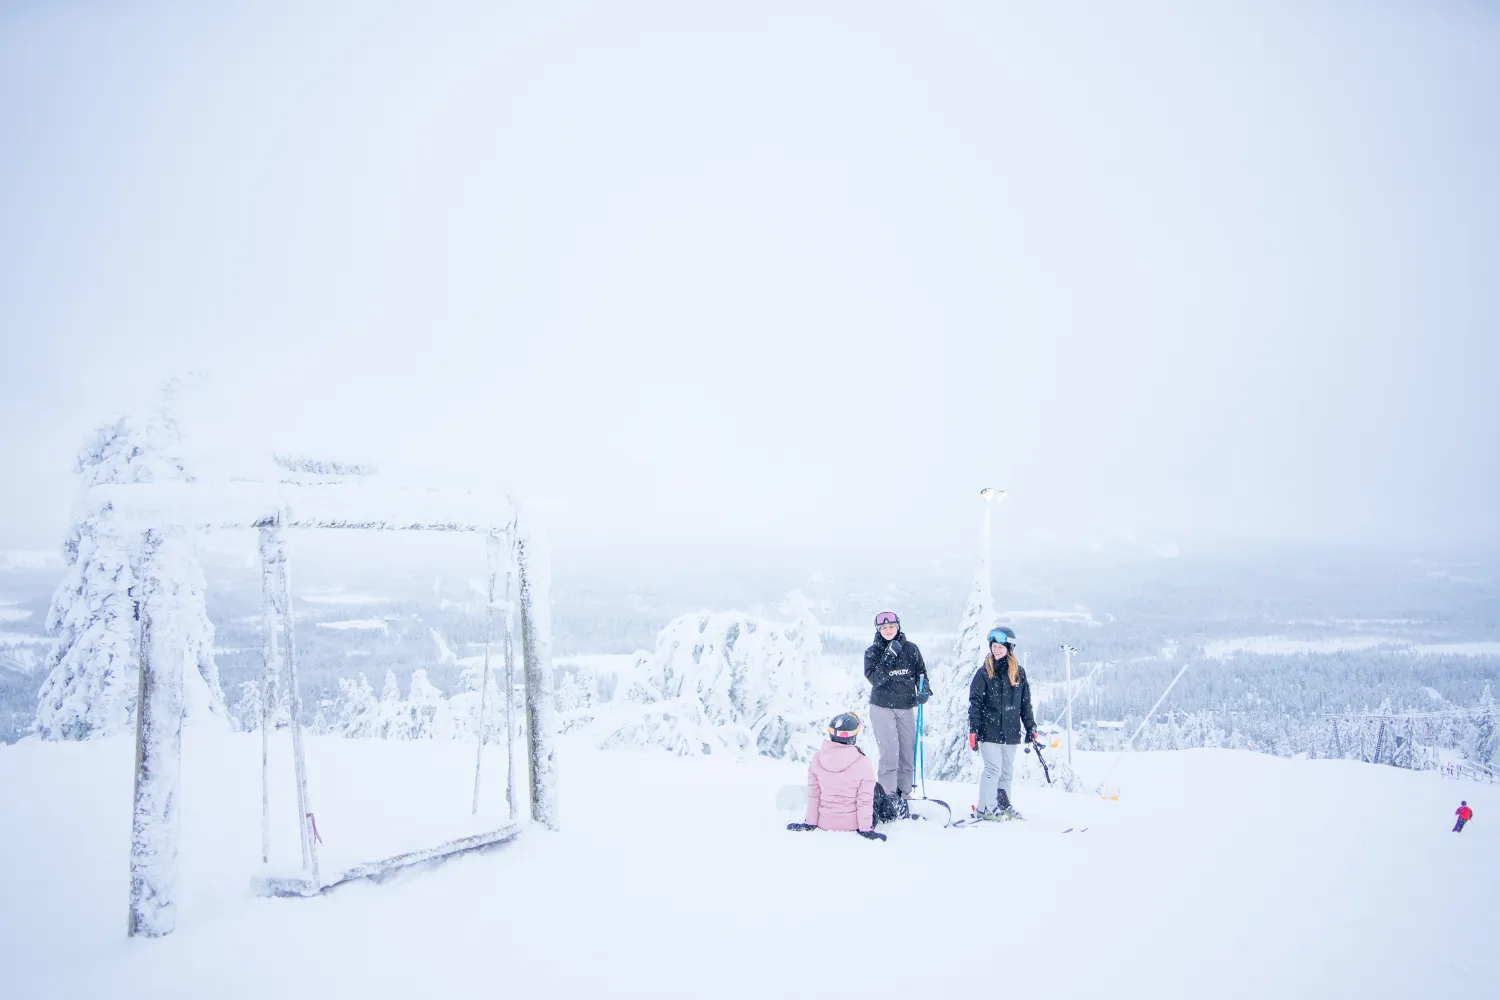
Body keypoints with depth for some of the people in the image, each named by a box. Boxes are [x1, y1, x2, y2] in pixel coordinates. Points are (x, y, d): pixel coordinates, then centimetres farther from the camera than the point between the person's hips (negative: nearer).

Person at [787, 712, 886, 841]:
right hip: (853, 824, -3)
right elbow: (865, 800, -14)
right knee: (876, 788, 23)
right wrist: (866, 829, -4)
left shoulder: (818, 759, -10)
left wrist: (810, 823, 6)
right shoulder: (863, 764, -19)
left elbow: (812, 794, -3)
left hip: (825, 823, 3)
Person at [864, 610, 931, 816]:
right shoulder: (873, 652, -3)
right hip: (882, 708, -3)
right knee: (890, 752, -12)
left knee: (908, 753, 3)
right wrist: (889, 657, -22)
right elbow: (874, 679, -14)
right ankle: (889, 797, -7)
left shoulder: (910, 649, 4)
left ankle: (903, 796, 12)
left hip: (906, 708, 3)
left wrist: (924, 691, -10)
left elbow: (921, 672, 9)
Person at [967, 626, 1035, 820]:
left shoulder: (1019, 673, 9)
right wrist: (973, 730, -9)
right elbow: (975, 703, -3)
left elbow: (1025, 703, 15)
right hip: (989, 730, -4)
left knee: (1007, 770, 10)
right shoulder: (984, 673, -2)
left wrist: (1031, 727, 11)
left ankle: (1004, 805, 21)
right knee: (993, 768, -9)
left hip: (1011, 731, 4)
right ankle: (985, 808, -1)